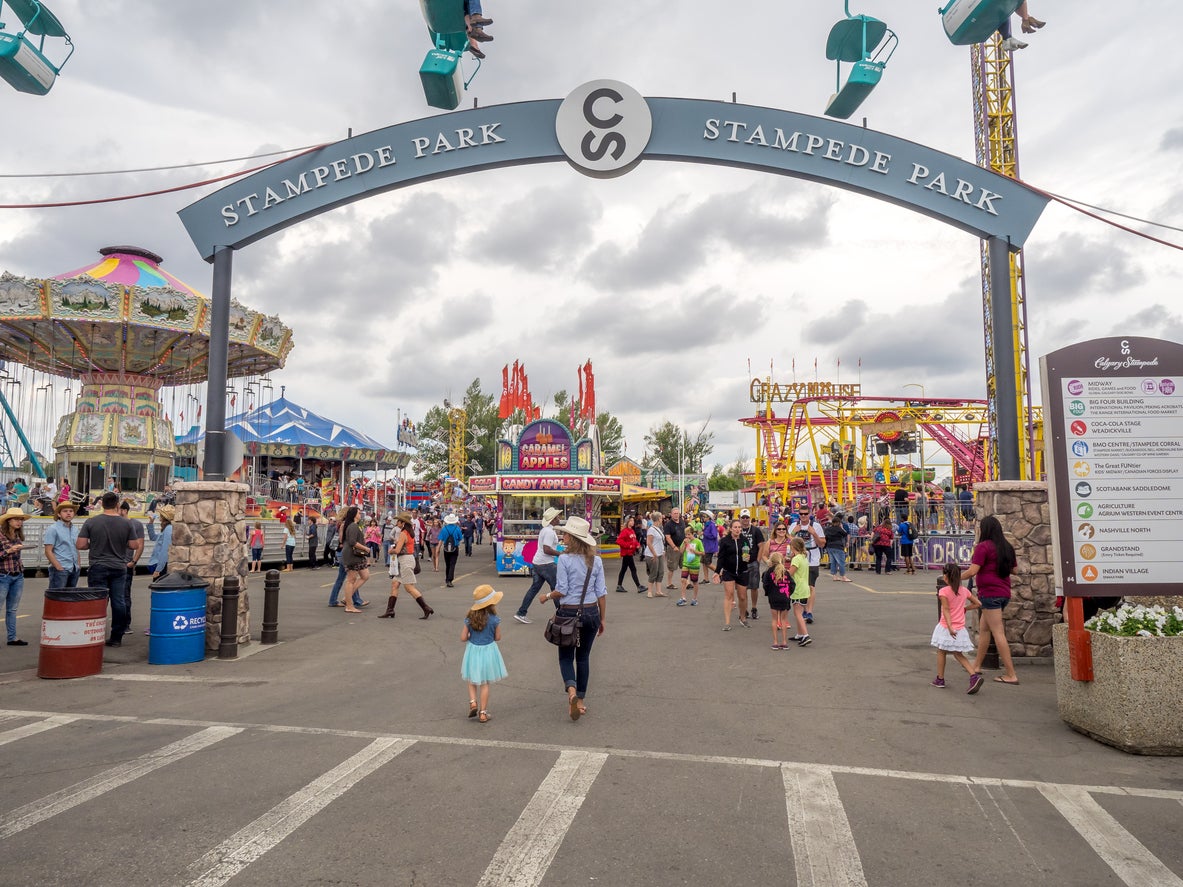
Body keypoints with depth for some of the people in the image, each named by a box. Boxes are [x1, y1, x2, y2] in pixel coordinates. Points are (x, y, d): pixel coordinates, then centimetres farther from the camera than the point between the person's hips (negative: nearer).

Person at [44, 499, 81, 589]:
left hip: (74, 569, 7)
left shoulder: (75, 529, 15)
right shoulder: (53, 529, -5)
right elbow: (48, 551, -10)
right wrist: (59, 567, -15)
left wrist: (78, 564, 12)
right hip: (60, 569, -6)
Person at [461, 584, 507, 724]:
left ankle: (473, 702, 4)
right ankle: (483, 713, 16)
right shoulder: (494, 619, -17)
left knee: (472, 680, 23)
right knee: (485, 683, 11)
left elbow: (463, 638, -6)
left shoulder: (470, 618, -9)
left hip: (473, 650, 2)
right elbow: (497, 637, -6)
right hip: (488, 651, -2)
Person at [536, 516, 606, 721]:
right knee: (583, 657, 16)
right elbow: (601, 593, 1)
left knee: (566, 656, 11)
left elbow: (562, 590, -14)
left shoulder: (564, 559, -14)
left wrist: (547, 596, 7)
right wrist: (602, 619, 10)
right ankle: (580, 701, 21)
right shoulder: (596, 561, -1)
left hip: (569, 613, -4)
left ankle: (571, 691, -14)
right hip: (591, 612, 4)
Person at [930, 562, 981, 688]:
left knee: (941, 651, 11)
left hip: (946, 628, -5)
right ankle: (973, 676, -6)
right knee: (958, 655, 13)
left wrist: (950, 627, -25)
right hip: (960, 629, 5)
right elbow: (978, 603, 11)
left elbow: (946, 610, -20)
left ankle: (940, 679, 18)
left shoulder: (944, 591, -14)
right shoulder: (964, 591, 3)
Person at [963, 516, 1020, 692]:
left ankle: (1011, 675, -5)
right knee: (983, 629, 17)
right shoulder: (1006, 547, 11)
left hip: (989, 593, -8)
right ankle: (977, 667, 26)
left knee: (998, 633, -6)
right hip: (1004, 593, 9)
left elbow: (972, 571, -16)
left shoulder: (983, 546, -12)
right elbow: (1013, 569, 21)